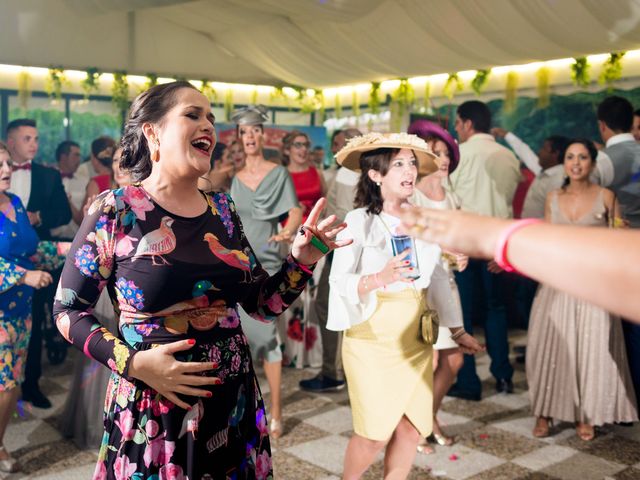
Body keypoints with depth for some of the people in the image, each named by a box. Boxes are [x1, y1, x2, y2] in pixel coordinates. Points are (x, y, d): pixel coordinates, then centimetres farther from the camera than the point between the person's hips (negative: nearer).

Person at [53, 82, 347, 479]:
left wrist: (301, 261, -8)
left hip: (235, 403, 4)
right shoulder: (114, 210, -9)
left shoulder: (223, 209, 4)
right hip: (152, 409, -4)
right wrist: (132, 363, -16)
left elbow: (263, 304, 9)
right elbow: (68, 310, -4)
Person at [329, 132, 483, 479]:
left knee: (411, 429, 5)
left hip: (414, 338, 5)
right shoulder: (358, 221, -8)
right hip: (372, 337, -5)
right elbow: (338, 280, -14)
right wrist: (379, 278, -31)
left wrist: (457, 330, 14)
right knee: (375, 433, -3)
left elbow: (437, 278, 12)